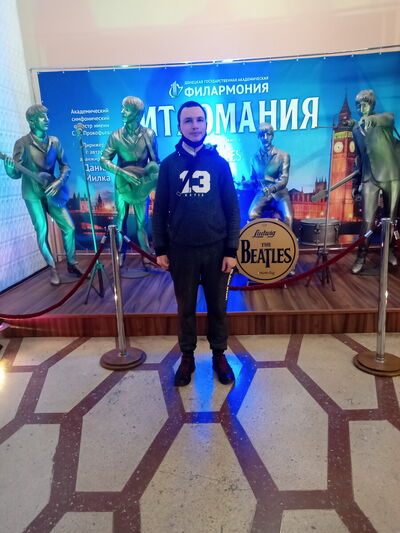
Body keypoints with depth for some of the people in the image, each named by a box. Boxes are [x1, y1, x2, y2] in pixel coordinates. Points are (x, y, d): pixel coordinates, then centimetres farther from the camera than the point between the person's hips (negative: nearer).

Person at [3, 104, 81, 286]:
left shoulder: (54, 141, 5)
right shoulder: (22, 143, -7)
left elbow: (65, 166, 7)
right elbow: (16, 174, -6)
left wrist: (59, 182, -11)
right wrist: (9, 168, -29)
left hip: (52, 192, 3)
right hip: (33, 194, -3)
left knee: (69, 227, -1)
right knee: (42, 231, -3)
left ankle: (72, 264, 16)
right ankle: (52, 268, 13)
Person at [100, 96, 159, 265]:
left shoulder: (149, 134, -4)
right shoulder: (116, 135, -4)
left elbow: (155, 161, 2)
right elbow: (103, 160, -6)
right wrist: (123, 172, -18)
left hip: (141, 185, -1)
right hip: (122, 184, 1)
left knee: (142, 221, 4)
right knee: (121, 219, 9)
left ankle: (146, 253, 16)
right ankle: (120, 253, 22)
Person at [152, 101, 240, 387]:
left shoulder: (219, 162, 1)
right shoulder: (169, 164, 3)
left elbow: (232, 209, 0)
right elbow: (160, 209, 4)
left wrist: (231, 250, -5)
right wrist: (160, 249, 1)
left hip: (216, 248, 0)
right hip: (181, 250, 0)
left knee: (218, 306, 11)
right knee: (185, 307, 11)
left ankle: (219, 355, 30)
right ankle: (187, 357, 29)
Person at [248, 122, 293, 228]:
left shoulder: (283, 155, 0)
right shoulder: (255, 157, 10)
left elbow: (283, 180, -10)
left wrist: (271, 189, -29)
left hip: (280, 194, -2)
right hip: (262, 194, 2)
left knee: (288, 218, -26)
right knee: (252, 215, -27)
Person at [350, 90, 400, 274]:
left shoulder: (384, 121, 7)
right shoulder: (356, 129, 15)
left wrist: (371, 118, -32)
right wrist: (355, 182, 16)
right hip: (369, 178, 2)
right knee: (368, 221, -6)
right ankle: (361, 257, 0)